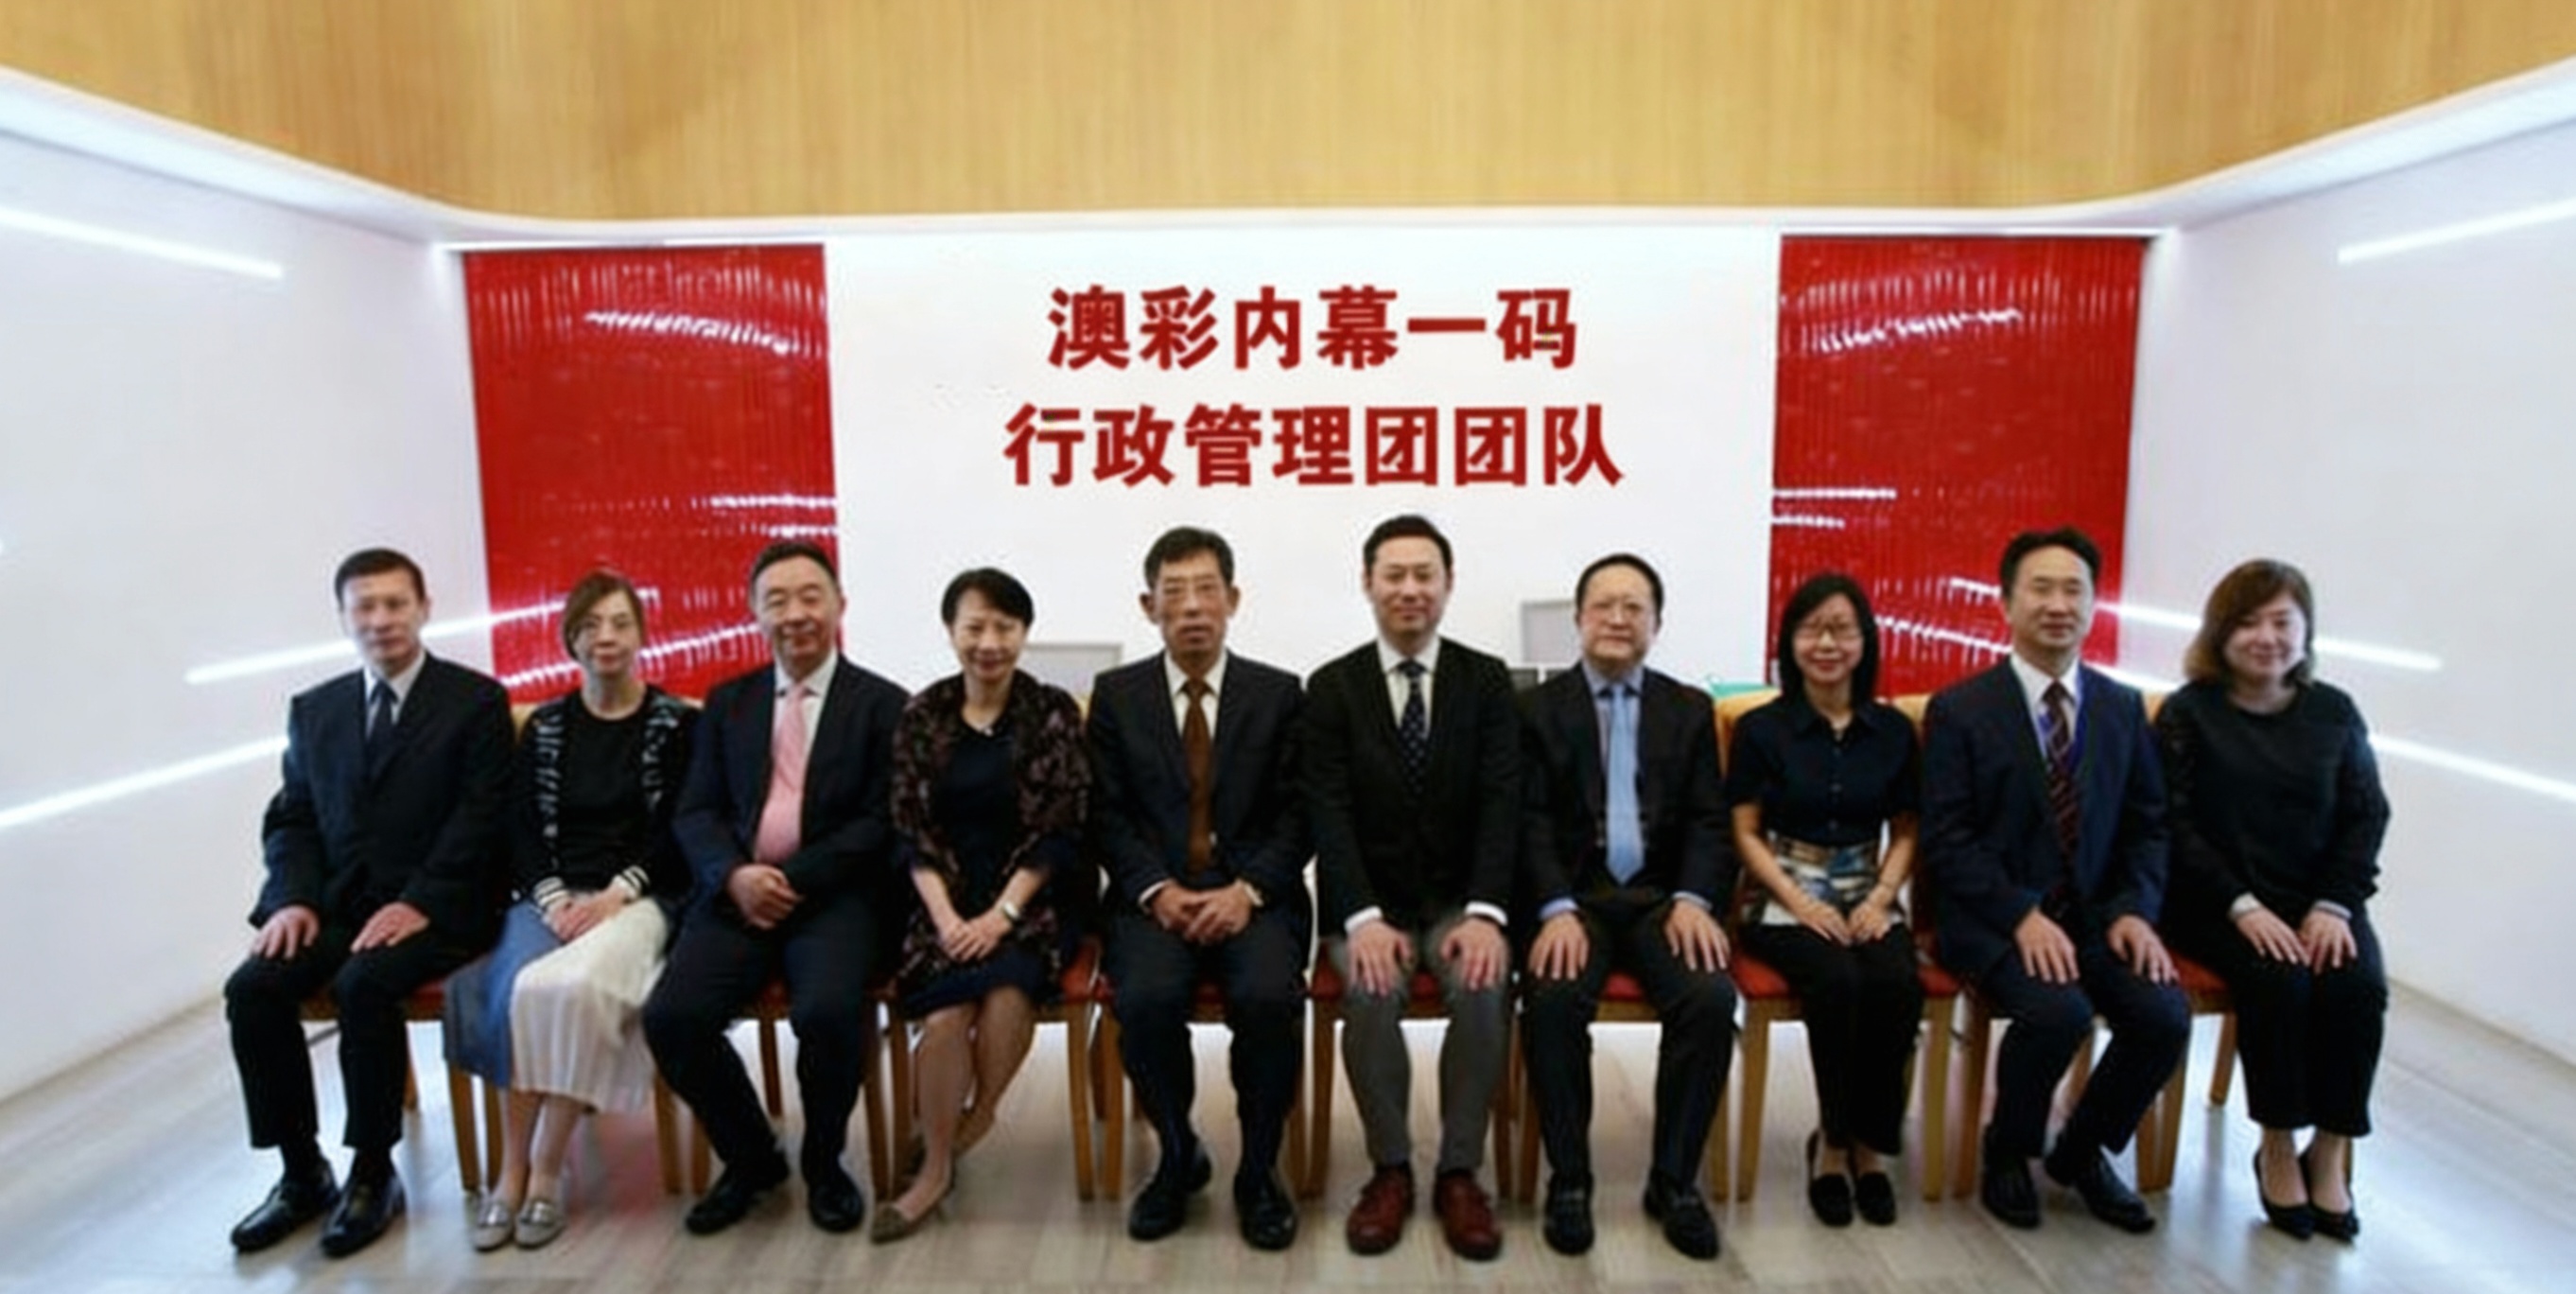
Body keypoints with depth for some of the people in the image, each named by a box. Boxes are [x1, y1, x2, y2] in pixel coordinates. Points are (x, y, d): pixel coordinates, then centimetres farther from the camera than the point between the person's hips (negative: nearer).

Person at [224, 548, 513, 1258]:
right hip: (336, 902, 5)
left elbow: (480, 818, -9)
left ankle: (373, 1174, -12)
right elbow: (291, 817, 13)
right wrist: (294, 897, -6)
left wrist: (419, 903, -20)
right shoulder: (314, 709, 15)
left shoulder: (475, 700, -1)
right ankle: (302, 1173, -3)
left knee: (364, 985, -30)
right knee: (250, 988, -19)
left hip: (437, 907, -5)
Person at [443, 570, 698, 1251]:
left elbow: (680, 832, -1)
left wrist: (616, 895, -14)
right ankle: (512, 1171, -17)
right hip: (552, 897, 3)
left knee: (568, 986, -32)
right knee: (518, 990, -28)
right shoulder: (544, 728, 16)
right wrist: (554, 899, -9)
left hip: (637, 899, -3)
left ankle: (546, 1170, -18)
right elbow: (521, 831, 8)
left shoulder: (677, 723, 5)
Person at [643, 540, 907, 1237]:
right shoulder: (727, 703, 15)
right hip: (737, 893, 4)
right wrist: (736, 875, -12)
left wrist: (795, 881, -14)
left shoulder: (883, 704, 4)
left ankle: (824, 1162, 2)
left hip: (835, 895, -3)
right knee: (670, 1016, -19)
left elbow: (882, 822, -4)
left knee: (828, 1012, -30)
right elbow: (695, 812, 9)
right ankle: (751, 1157, 9)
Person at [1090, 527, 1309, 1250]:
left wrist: (1247, 890, -14)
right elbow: (1106, 816, 3)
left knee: (1270, 997, -30)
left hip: (1256, 895, 0)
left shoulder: (1280, 694, 8)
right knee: (1146, 998, -30)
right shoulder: (1116, 694, 9)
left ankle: (1258, 1171, -3)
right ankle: (1178, 1157, 1)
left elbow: (1297, 816, 3)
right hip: (1153, 896, 1)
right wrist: (1158, 891, -13)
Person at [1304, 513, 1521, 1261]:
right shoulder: (1331, 687, 1)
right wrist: (1363, 918, -22)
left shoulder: (1487, 681, 3)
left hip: (1458, 898, 1)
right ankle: (1390, 1170, -6)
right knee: (1371, 992, -29)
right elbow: (1329, 814, -8)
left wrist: (1486, 913, -21)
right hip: (1371, 902, 0)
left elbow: (1501, 805, -7)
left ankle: (1460, 1173, -7)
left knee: (1485, 988, -28)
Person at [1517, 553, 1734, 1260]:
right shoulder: (1538, 707, 5)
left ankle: (1675, 1180, -5)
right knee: (1552, 1001, -30)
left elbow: (1708, 821, 6)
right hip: (1573, 897, -2)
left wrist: (1692, 899, -13)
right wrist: (1556, 910, -19)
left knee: (1712, 999, -25)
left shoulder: (1689, 709, 13)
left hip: (1661, 897, 2)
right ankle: (1569, 1180, -9)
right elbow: (1532, 824, -3)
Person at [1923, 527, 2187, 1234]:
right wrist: (2023, 916, -21)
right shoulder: (1958, 710, -4)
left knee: (2166, 1015, -20)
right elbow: (1946, 840, -9)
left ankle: (2083, 1149, 11)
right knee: (2058, 1011, -30)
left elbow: (2147, 827, 11)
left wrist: (2134, 910, -7)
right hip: (1992, 919, -4)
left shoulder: (2123, 709, 11)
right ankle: (2007, 1153, 2)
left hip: (2097, 916, 5)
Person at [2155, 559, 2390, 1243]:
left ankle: (2329, 1153, -6)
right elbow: (2175, 824, -7)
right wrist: (2243, 906, -18)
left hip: (2318, 902, 3)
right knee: (2277, 982, -28)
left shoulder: (2334, 712, 9)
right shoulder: (2188, 712, -1)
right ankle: (2278, 1149, -8)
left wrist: (2334, 906, -10)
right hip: (2218, 900, -3)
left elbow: (2366, 815, 5)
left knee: (2359, 987, -24)